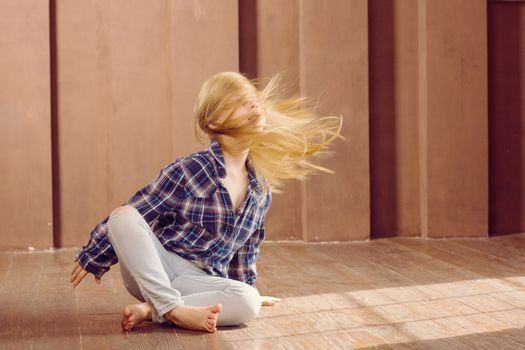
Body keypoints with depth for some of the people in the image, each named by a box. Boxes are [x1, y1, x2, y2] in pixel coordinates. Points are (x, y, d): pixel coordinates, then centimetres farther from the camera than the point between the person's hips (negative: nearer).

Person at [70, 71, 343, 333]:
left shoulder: (261, 187, 2)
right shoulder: (190, 171, -14)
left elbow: (247, 245, 18)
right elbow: (135, 212, -6)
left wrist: (245, 288, 26)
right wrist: (93, 257, 1)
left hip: (197, 280, 3)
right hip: (149, 269, -3)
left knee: (248, 302, -29)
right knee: (123, 216, -32)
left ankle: (152, 310, -23)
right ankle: (174, 309, -35)